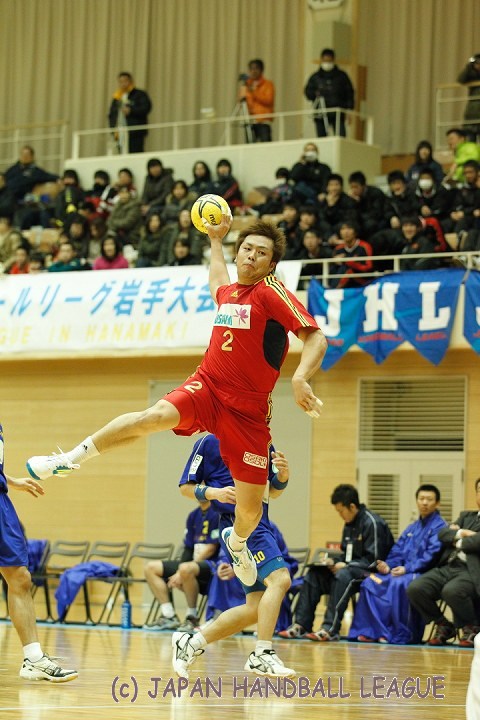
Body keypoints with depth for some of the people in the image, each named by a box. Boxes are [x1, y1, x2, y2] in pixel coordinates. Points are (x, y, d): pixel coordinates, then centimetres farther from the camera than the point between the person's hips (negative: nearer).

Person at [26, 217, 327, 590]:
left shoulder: (272, 293, -10)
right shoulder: (228, 292, 9)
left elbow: (316, 337, -19)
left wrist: (300, 378, -34)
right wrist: (216, 239, 43)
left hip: (247, 411, -3)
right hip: (205, 387, 3)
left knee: (251, 507, 1)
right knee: (156, 416, -29)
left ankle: (238, 542, 38)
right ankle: (70, 459, -16)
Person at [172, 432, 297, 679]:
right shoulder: (210, 442, -1)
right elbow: (186, 487, 2)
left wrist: (283, 476, 1)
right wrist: (214, 492, -17)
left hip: (261, 525, 8)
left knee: (256, 608, 6)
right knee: (280, 578, -26)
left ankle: (190, 644, 15)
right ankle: (262, 655, -27)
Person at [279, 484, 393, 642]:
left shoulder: (372, 523, -14)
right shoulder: (349, 525, 14)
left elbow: (373, 560, -19)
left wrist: (345, 565, -18)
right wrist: (334, 562, 2)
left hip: (371, 572, -9)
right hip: (351, 569, 9)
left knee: (343, 575, -37)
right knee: (314, 574, -5)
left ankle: (330, 629, -41)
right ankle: (301, 625, -14)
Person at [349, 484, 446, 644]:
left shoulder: (439, 526, -2)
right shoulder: (412, 528, 24)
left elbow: (432, 555, -13)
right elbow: (397, 550, 18)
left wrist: (407, 569, -21)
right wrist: (388, 566, -4)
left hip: (422, 573, -8)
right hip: (403, 571, 8)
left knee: (398, 584, -37)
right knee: (370, 583, -14)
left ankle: (400, 635, -29)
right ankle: (371, 630, -20)